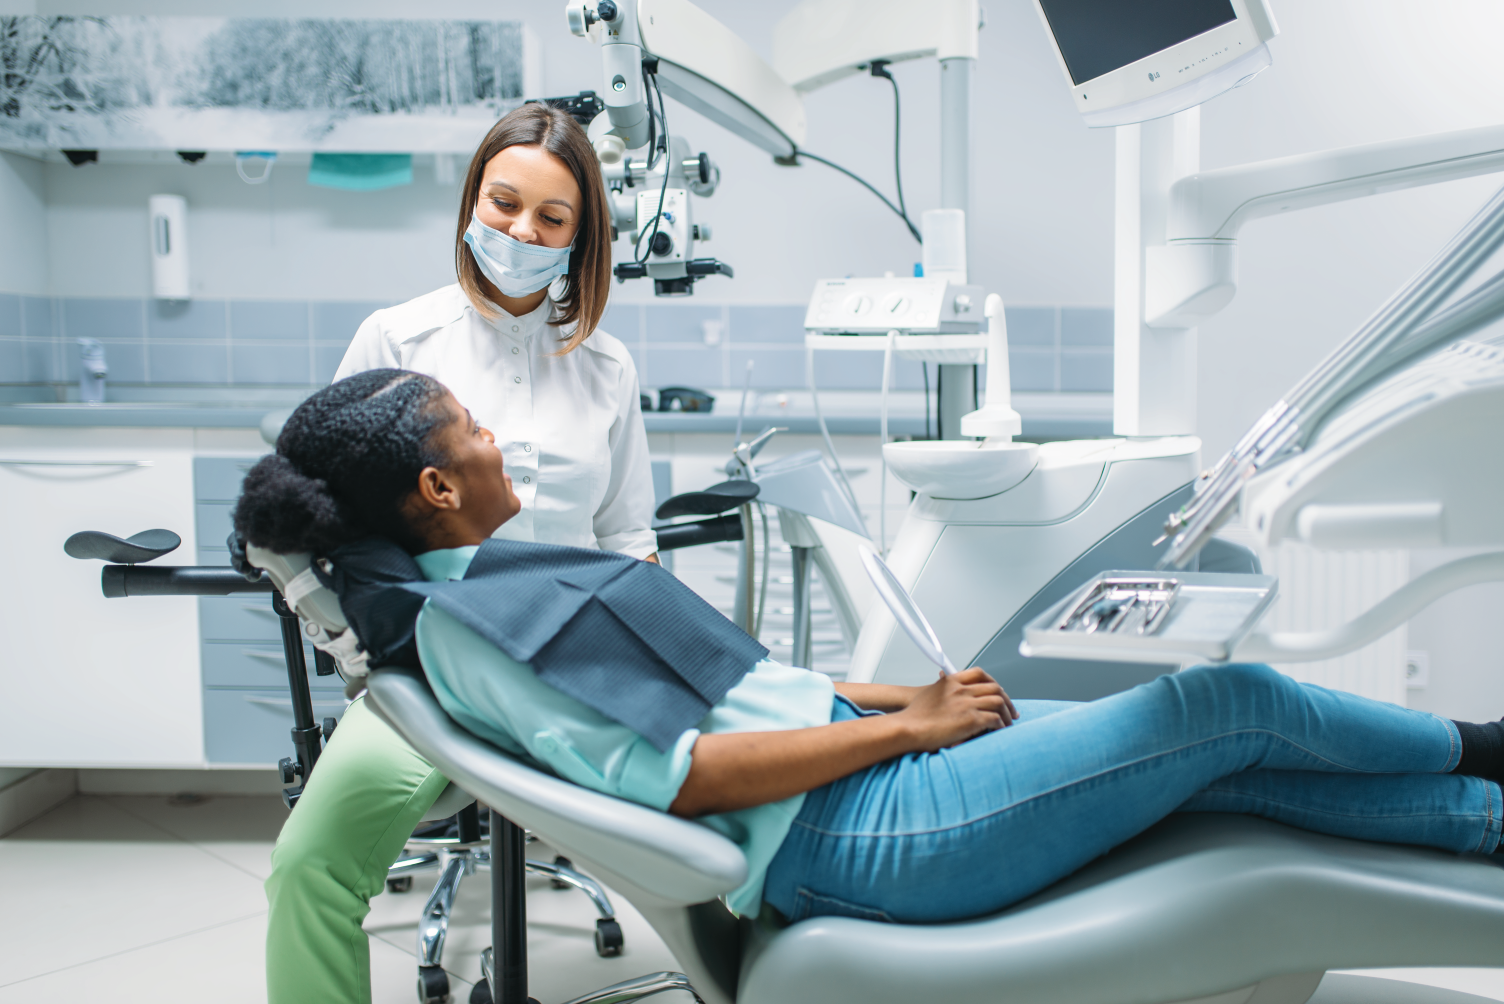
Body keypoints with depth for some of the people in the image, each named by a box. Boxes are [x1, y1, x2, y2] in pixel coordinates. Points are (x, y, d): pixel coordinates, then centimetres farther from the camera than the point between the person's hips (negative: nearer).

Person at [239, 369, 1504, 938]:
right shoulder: (464, 623, -15)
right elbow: (672, 777, -20)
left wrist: (904, 694, 8)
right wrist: (907, 729, -14)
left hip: (862, 754, 9)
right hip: (855, 837, -8)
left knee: (1231, 765, 6)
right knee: (1229, 702, -4)